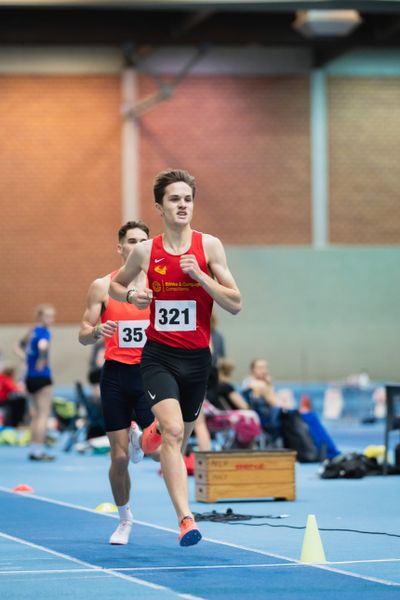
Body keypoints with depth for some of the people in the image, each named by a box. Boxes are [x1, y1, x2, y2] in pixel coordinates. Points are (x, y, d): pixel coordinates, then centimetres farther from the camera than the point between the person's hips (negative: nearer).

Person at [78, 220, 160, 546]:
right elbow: (84, 336, 3)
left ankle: (139, 440, 23)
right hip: (115, 374, 0)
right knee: (119, 456, 1)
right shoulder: (102, 287, 1)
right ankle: (125, 518, 22)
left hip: (149, 372, 0)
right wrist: (97, 331, -18)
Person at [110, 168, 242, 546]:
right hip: (158, 356, -2)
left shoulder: (209, 246, -3)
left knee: (181, 436, 16)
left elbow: (235, 304, -4)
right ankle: (185, 519, -29)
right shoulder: (145, 251, 0)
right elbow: (115, 285, 18)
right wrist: (131, 296, -4)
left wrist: (200, 275, -17)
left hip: (196, 358, 2)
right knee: (172, 430, -21)